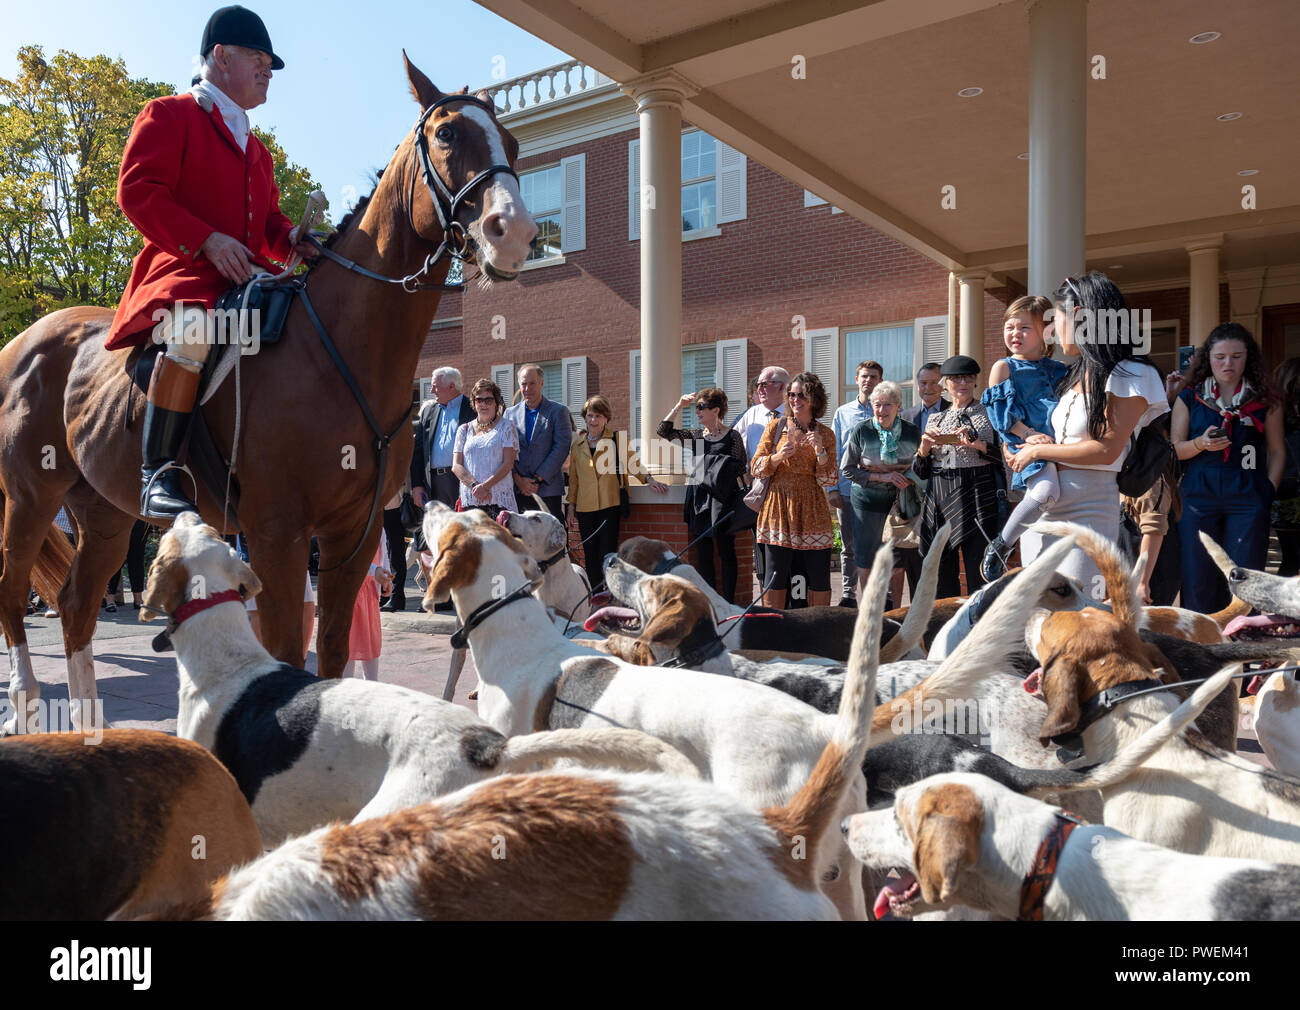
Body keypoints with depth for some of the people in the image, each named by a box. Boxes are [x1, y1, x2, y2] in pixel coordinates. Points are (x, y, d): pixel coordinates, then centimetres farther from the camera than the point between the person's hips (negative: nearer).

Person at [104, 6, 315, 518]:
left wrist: (289, 238, 6)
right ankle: (158, 470, -35)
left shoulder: (256, 149, 30)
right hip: (183, 270, -8)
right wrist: (206, 240, -20)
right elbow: (137, 191, -6)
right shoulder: (169, 115, 7)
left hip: (247, 274, 8)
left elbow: (268, 217, 31)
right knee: (196, 328, -39)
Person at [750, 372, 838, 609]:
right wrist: (779, 456, -14)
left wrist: (820, 450, -11)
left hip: (812, 509, 1)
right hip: (779, 505, -1)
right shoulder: (776, 426, 6)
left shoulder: (825, 434, 8)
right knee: (776, 575, -1)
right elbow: (755, 467, 3)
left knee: (819, 577, 0)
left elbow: (830, 480, 4)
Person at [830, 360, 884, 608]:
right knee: (848, 544, 7)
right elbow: (834, 453, 11)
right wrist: (833, 488, 2)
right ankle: (848, 594, 15)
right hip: (848, 488, 2)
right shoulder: (842, 413, 13)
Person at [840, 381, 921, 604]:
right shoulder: (860, 432, -6)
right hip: (867, 500, -1)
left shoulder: (912, 432, 0)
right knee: (865, 562, 0)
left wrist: (908, 480, -5)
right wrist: (882, 477, -13)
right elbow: (847, 470, -3)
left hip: (901, 500, 1)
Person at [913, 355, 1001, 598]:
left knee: (978, 574, -6)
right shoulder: (935, 419, 17)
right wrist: (925, 447, -2)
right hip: (939, 500, 4)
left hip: (977, 500, -4)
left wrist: (977, 444, -14)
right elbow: (920, 472, 15)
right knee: (942, 572, 5)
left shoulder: (989, 414, 6)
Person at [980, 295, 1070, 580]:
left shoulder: (1058, 369, 21)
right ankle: (999, 548, -13)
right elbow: (1002, 413, -1)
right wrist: (1028, 434, -14)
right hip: (1027, 446, -6)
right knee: (1046, 491, -30)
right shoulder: (1004, 367, 9)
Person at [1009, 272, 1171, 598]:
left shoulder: (1129, 376, -7)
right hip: (1040, 508, 8)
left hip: (1088, 509, -8)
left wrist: (1038, 451, -8)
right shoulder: (1077, 374, 17)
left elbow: (1107, 449, -15)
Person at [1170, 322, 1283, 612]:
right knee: (1199, 579, 1)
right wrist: (1201, 443, -12)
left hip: (1248, 499, 0)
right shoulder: (1189, 398, 8)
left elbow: (1277, 450, 11)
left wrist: (1270, 490, 0)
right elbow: (1173, 449, 7)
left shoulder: (1265, 400, 8)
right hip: (1199, 497, 0)